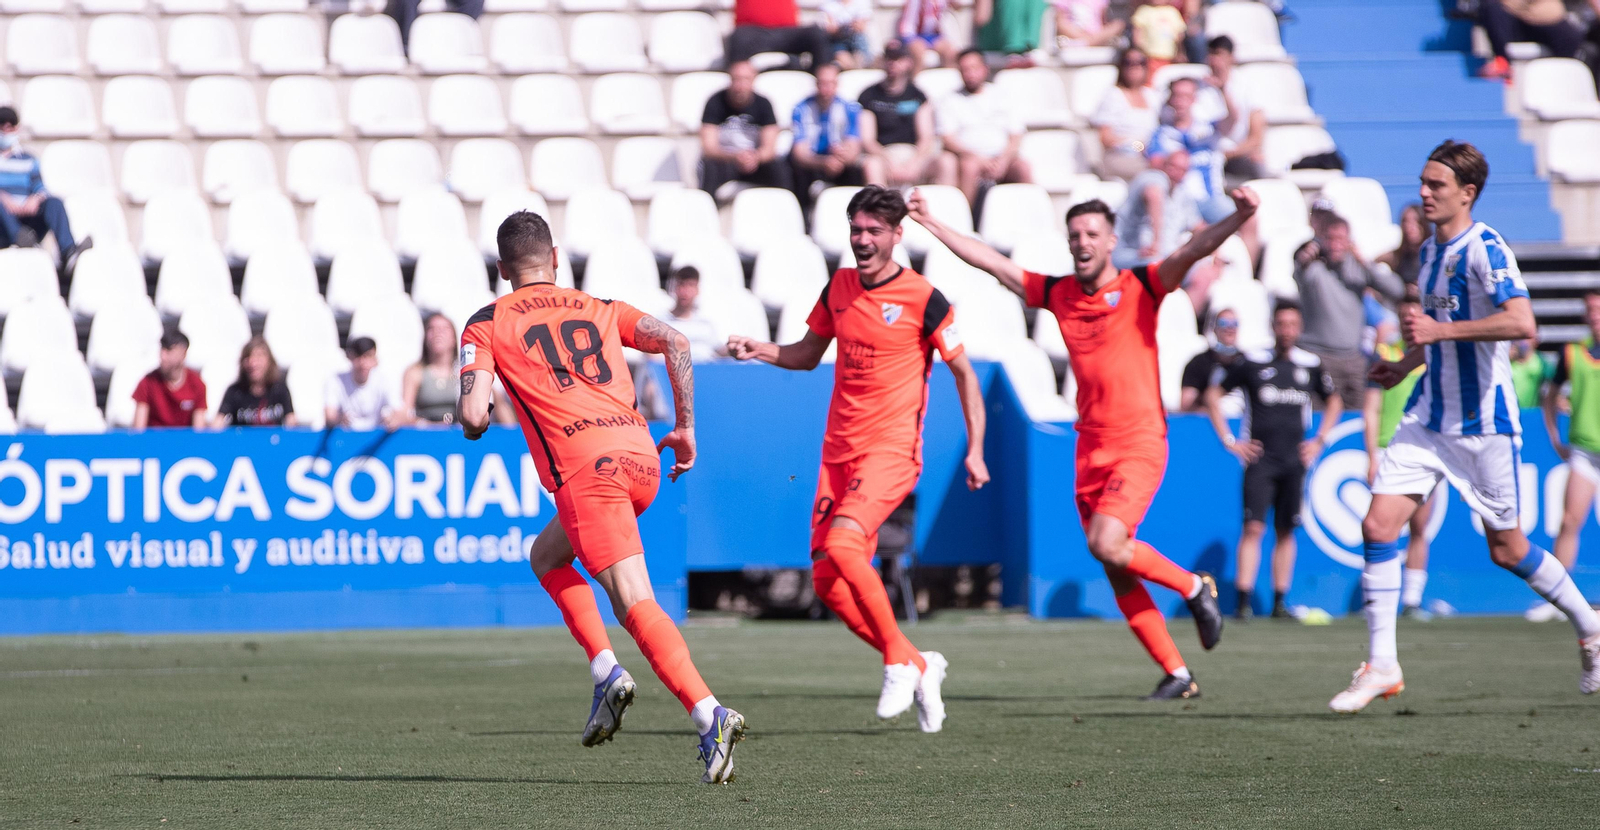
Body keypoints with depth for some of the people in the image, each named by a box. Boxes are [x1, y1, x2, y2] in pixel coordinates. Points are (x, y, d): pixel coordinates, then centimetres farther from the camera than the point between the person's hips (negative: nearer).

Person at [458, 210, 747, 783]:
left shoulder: (486, 324, 11)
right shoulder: (601, 309, 23)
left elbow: (473, 417, -1)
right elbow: (675, 343, 9)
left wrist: (470, 418, 23)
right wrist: (685, 427, 15)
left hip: (586, 468, -6)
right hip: (642, 456, 6)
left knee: (637, 605, -8)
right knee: (546, 555, 23)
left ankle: (710, 717, -22)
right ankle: (606, 673, 4)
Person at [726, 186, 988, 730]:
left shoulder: (922, 299, -8)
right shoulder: (839, 287, 9)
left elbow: (963, 372, -2)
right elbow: (807, 354, 22)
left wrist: (975, 450, -8)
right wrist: (758, 350, 2)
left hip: (891, 450, -7)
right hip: (839, 451, 7)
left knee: (842, 542, -28)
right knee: (827, 582, 0)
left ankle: (899, 660, -13)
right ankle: (919, 667, 16)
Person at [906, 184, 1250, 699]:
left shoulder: (1140, 287, -3)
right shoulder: (1058, 294, 10)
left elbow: (1195, 249, -17)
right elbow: (991, 262, 16)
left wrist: (1238, 218, -34)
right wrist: (930, 223, 18)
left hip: (1139, 444, -5)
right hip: (1090, 448, 6)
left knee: (1106, 543, -23)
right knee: (1118, 576, 2)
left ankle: (1194, 587, 2)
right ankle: (1177, 675, 11)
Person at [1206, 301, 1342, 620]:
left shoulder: (1310, 365, 8)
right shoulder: (1253, 363, -1)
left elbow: (1333, 402, 24)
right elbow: (1213, 396, 7)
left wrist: (1319, 441, 13)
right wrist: (1228, 440, 1)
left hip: (1294, 461, 3)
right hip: (1259, 459, -3)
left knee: (1286, 531, 4)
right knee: (1253, 528, -11)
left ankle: (1279, 602, 8)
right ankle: (1243, 602, -14)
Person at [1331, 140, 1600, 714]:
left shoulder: (1485, 250, -15)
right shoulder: (1430, 250, 11)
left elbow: (1521, 323, -30)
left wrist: (1439, 329, -29)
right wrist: (1405, 365, 13)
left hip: (1484, 424, -7)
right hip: (1429, 418, 7)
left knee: (1507, 550, 4)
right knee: (1378, 526, -8)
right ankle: (1381, 666, -4)